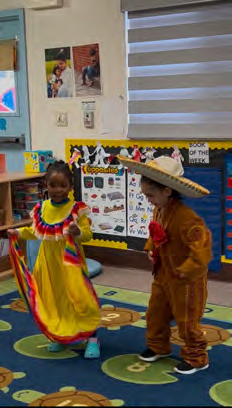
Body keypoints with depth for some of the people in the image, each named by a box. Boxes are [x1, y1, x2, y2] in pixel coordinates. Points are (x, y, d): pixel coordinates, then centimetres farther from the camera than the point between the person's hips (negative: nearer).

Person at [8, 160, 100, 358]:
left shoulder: (77, 209, -11)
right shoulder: (41, 208, 4)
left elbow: (87, 234, -14)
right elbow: (35, 231, 19)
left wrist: (78, 232, -34)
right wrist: (18, 232, 9)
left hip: (70, 262, -5)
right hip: (48, 262, 5)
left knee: (79, 297, -6)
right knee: (53, 299, 13)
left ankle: (92, 338, 7)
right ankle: (61, 335, 31)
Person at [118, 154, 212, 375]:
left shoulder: (186, 217, -31)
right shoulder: (159, 210, -1)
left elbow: (201, 244, -33)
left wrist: (187, 270, -28)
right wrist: (151, 250, 4)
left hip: (185, 280, -9)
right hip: (163, 274, 9)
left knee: (186, 320, 5)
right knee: (155, 312, 20)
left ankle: (196, 358, 24)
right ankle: (158, 346, 42)